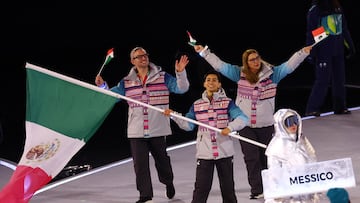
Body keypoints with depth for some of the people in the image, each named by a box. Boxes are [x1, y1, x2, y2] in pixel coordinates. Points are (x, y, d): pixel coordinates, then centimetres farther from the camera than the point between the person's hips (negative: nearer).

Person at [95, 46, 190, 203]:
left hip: (158, 130, -2)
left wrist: (180, 73, -21)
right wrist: (102, 86, -10)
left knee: (162, 160, 11)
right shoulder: (127, 82, 8)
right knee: (140, 165, 0)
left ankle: (168, 182, 40)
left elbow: (181, 89, -4)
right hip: (136, 132, 2)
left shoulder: (162, 77, 1)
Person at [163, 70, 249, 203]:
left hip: (224, 152, -1)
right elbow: (188, 125, 8)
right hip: (204, 153, 1)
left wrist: (230, 127, -28)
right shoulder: (197, 105, 8)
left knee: (228, 187, 11)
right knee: (201, 187, -5)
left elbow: (242, 118, -11)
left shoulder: (227, 103, -1)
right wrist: (174, 116, -5)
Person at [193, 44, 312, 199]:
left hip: (265, 124, 0)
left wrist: (304, 52, -18)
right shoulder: (240, 74, 1)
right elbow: (219, 65, 5)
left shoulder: (271, 73, -2)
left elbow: (289, 66, -7)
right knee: (251, 157, -4)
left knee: (265, 156, 10)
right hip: (245, 125, 0)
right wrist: (203, 51, 5)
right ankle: (257, 190, -2)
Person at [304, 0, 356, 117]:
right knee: (323, 80, -7)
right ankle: (312, 109, -1)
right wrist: (311, 52, -11)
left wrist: (350, 46, 18)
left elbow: (344, 29, 18)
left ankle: (340, 107, 17)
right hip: (323, 52, -6)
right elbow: (311, 33, -7)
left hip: (338, 51, 6)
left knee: (339, 79, 8)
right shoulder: (315, 10, -7)